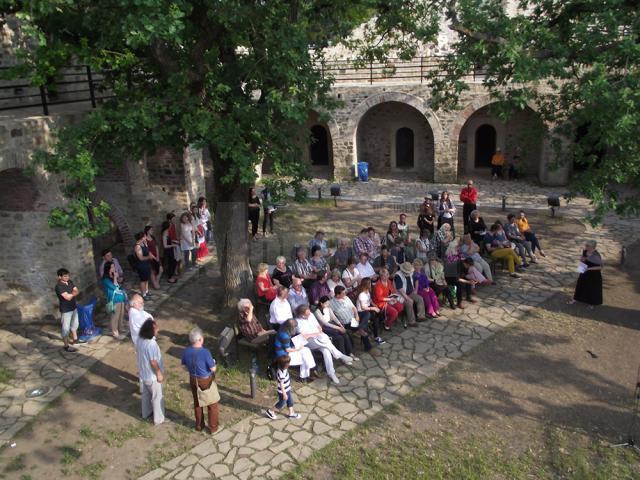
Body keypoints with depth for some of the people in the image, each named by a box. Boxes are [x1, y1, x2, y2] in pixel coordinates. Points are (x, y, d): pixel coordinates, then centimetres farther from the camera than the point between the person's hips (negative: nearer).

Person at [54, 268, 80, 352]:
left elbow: (77, 291, 1)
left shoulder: (70, 282, 2)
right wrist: (73, 293, -8)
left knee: (74, 324, 23)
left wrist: (71, 294, -18)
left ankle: (75, 339, 42)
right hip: (65, 310, -8)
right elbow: (68, 297, -26)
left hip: (74, 307, 8)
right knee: (66, 328, 3)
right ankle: (66, 346, 12)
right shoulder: (59, 286, -22)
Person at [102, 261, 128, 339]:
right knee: (115, 317, 3)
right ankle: (115, 333, 14)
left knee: (121, 315, 19)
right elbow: (114, 287, -26)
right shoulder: (106, 279, -18)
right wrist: (115, 277, -21)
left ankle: (121, 329, 36)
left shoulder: (113, 277, 7)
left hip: (121, 299, 8)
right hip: (115, 301, -8)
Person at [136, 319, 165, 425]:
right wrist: (159, 374, -14)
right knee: (157, 397, 11)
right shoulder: (151, 344, -34)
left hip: (143, 373, 8)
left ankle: (146, 413, 46)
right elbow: (153, 362, -27)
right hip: (152, 375, -8)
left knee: (146, 393, 27)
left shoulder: (140, 339, -9)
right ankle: (158, 418, 26)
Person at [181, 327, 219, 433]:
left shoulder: (186, 351, -13)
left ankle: (199, 425, 37)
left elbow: (184, 365, 3)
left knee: (197, 403, 23)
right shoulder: (205, 352, -29)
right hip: (207, 381, -5)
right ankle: (213, 427, 25)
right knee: (212, 404, 15)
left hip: (193, 380, 5)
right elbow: (213, 369, -22)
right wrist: (213, 362, -1)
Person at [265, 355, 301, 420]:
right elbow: (281, 384, -28)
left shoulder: (283, 368, -11)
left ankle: (291, 414, 39)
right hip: (283, 391, -8)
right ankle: (270, 411, 33)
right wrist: (284, 394, -18)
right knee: (282, 403, 14)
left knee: (290, 401, 21)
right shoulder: (281, 373, -38)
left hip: (287, 389, 8)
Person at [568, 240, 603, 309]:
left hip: (594, 275, -6)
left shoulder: (596, 255, -26)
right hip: (584, 272, 6)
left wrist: (589, 268, -29)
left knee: (593, 288, 12)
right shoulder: (585, 251, -8)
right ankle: (575, 299, 36)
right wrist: (581, 259, -12)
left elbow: (600, 267, -22)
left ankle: (592, 303, 34)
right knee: (580, 285, 19)